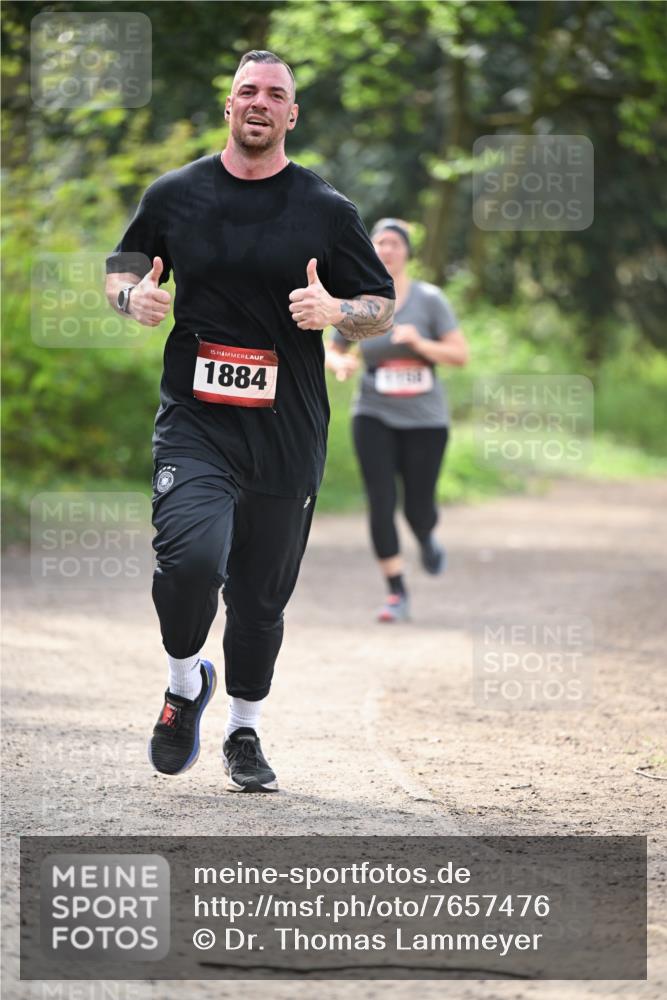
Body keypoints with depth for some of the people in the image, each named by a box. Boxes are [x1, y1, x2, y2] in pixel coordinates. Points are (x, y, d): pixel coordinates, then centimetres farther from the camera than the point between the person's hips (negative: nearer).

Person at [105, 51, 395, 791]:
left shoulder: (326, 210, 4)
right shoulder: (175, 194, 6)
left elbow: (384, 310, 8)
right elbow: (120, 270, 19)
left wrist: (336, 312, -14)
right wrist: (134, 297, -5)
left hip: (287, 433, 1)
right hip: (195, 421, -1)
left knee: (261, 597, 8)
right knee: (190, 557, -24)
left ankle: (244, 732, 29)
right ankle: (185, 682, 5)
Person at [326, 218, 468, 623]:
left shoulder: (429, 299, -4)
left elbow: (460, 354, -5)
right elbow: (332, 351, 15)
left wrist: (419, 343, -21)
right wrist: (341, 363, -9)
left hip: (425, 418, -1)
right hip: (375, 416, 1)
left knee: (418, 510, 2)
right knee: (381, 505, -11)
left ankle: (427, 538, 40)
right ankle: (397, 594, -3)